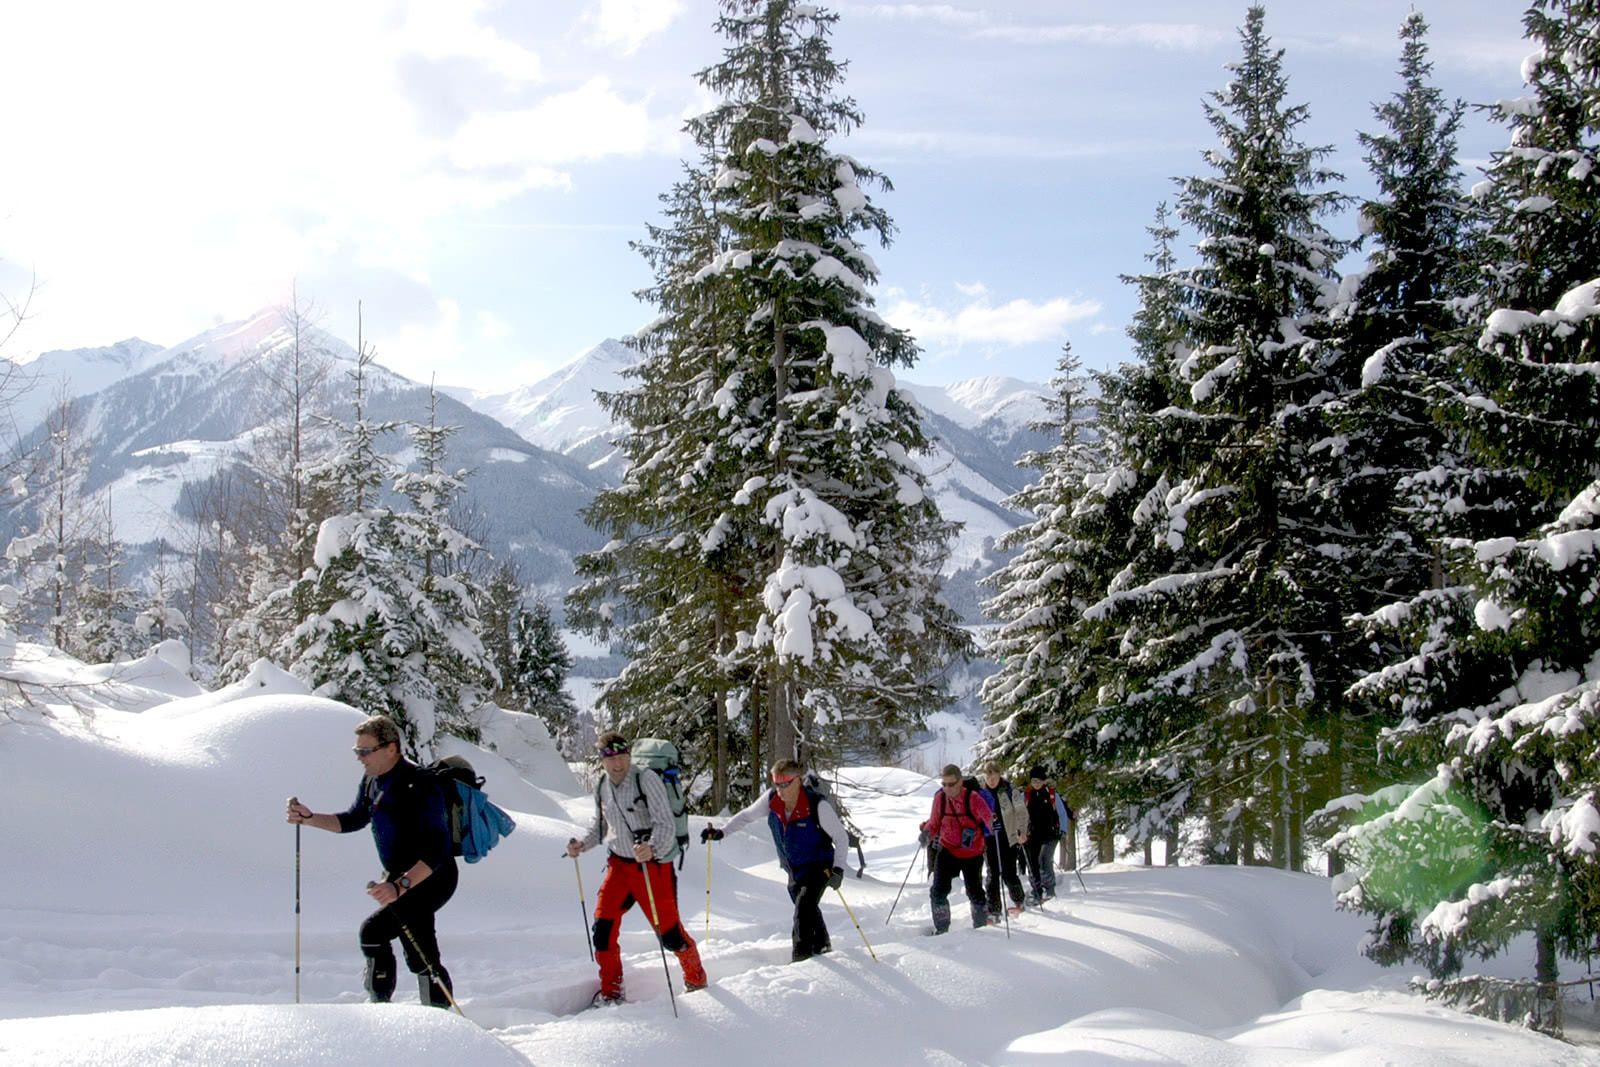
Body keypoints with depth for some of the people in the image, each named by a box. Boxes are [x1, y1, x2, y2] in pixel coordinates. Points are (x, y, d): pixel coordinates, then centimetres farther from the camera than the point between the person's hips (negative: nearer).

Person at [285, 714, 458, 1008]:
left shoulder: (420, 787, -27)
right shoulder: (373, 780, 2)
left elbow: (437, 851, -32)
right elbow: (354, 819, 20)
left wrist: (399, 887, -43)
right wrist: (309, 818, 5)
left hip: (430, 879, -10)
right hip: (400, 879, 10)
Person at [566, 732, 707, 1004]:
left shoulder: (647, 780, -15)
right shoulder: (602, 789, 4)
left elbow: (666, 825, -23)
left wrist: (652, 848, -41)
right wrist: (582, 845, 4)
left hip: (654, 866, -5)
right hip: (620, 864, 5)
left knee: (668, 931, -2)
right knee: (603, 925, -4)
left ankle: (696, 979, 25)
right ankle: (610, 991, 12)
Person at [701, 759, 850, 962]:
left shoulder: (818, 805, -25)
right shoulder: (771, 799, -11)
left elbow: (841, 837, -17)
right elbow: (747, 815, 6)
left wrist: (838, 869, -27)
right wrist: (721, 832, -3)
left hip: (818, 867, -6)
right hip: (794, 869, 6)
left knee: (803, 908, -21)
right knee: (807, 910, 19)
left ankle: (801, 956, -19)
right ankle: (822, 945, 41)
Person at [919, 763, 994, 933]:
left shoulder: (973, 798, -16)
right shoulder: (940, 798, -4)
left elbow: (987, 816, -28)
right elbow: (934, 823, 8)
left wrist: (992, 824, -51)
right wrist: (926, 833, -13)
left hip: (972, 854, -2)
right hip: (947, 850, 2)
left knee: (975, 892, 11)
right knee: (939, 891, -9)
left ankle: (981, 925, 33)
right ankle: (941, 928, 6)